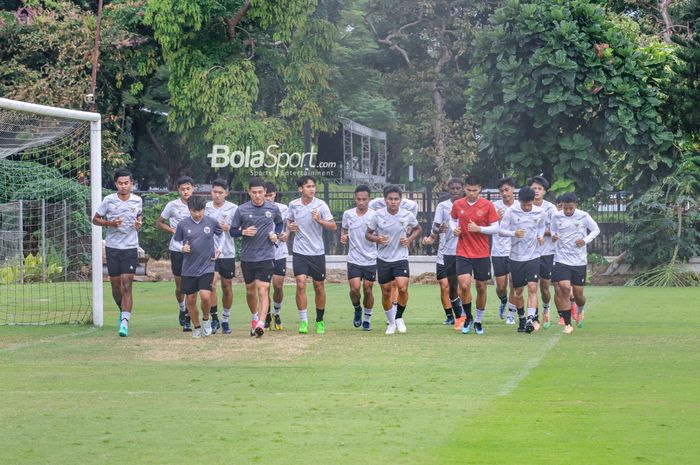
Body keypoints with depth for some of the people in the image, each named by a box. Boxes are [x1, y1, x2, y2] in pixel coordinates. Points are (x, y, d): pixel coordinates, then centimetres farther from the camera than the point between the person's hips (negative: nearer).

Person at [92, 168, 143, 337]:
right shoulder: (108, 200, -4)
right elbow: (95, 220, 5)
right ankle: (122, 310, 37)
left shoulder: (137, 201, 1)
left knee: (126, 287, -11)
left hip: (130, 248, -1)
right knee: (116, 286, 9)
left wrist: (138, 223, -2)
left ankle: (124, 323, -15)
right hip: (112, 247, 1)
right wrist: (110, 223, -13)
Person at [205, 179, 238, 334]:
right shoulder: (205, 208, 3)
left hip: (228, 253, 0)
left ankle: (225, 319, 23)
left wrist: (229, 228, -16)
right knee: (211, 285, -14)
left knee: (227, 287, 8)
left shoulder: (233, 209, 0)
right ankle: (214, 319, -1)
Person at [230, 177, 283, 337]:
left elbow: (279, 223, 20)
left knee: (263, 290, -13)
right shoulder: (241, 210, -3)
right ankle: (254, 317, 38)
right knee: (250, 291, 13)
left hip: (266, 257, -1)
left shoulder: (273, 209, 0)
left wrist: (276, 235, 1)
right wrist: (244, 232, -16)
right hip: (247, 258, 1)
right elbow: (232, 231, 3)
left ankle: (261, 324, -20)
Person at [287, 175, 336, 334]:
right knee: (301, 284, -14)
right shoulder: (293, 205, 2)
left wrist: (319, 220, -23)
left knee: (319, 287, 7)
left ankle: (320, 320, 24)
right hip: (299, 251, 1)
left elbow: (333, 226, -6)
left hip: (317, 252, -1)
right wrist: (289, 226, -2)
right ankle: (303, 321, -8)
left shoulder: (320, 205, -6)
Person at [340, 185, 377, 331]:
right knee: (354, 288, -11)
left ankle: (367, 318, 22)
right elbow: (344, 230, 18)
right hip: (354, 259, 1)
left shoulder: (374, 215, -5)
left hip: (371, 260, -1)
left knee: (367, 290, 3)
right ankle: (357, 310, 18)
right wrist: (343, 238, -3)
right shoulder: (347, 214, 2)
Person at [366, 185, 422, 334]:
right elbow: (368, 233, 4)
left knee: (403, 287, -20)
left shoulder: (408, 215, -6)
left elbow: (417, 228, 13)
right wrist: (376, 239, -18)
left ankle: (399, 317, 5)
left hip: (401, 258, -1)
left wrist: (410, 239, -6)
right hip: (383, 259, 1)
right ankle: (391, 323, 26)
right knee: (386, 293, 6)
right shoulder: (378, 216, -8)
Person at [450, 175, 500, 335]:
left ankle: (478, 321, 25)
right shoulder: (457, 205, 2)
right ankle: (468, 318, 7)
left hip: (482, 254, 0)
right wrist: (455, 229, -1)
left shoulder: (487, 205, -5)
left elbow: (495, 228, -3)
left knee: (481, 288, 7)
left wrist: (479, 229, -18)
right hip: (463, 253, 0)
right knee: (464, 285, -15)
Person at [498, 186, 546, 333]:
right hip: (516, 257, 0)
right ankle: (522, 319, 27)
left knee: (532, 287, -16)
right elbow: (501, 231, -3)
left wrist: (541, 235, -1)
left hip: (533, 256, 0)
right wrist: (514, 233, -22)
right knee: (518, 291, 9)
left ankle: (531, 319, -22)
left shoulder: (540, 213, -2)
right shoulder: (511, 212, -7)